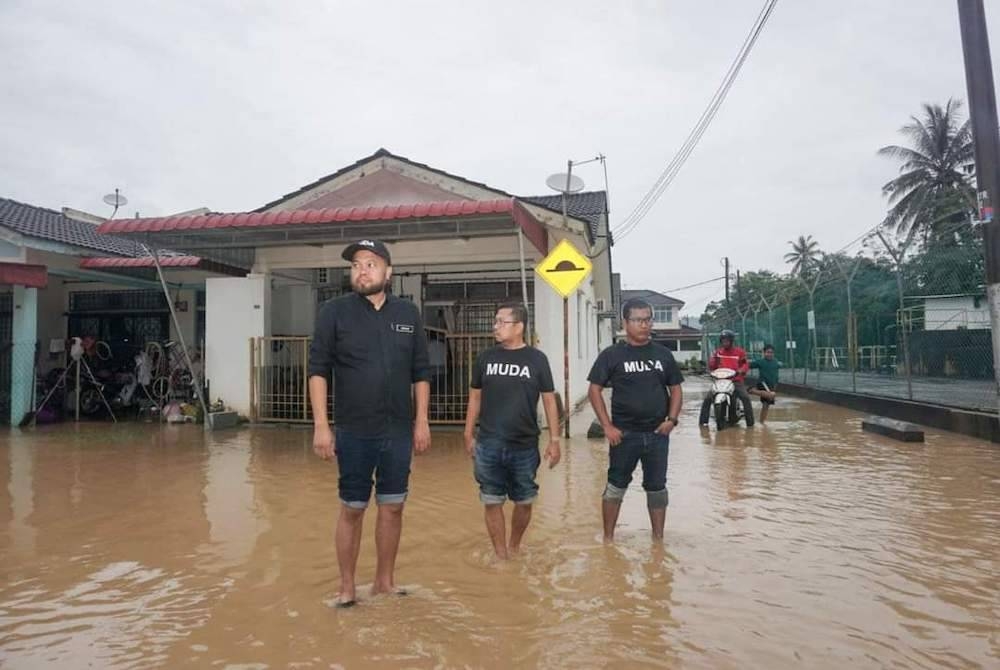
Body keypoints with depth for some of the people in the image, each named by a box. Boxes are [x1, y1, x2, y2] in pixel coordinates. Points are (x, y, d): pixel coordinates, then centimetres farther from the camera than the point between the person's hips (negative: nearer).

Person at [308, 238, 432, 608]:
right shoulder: (334, 311, -4)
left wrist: (421, 421, 4)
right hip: (354, 432, -2)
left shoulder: (408, 313, 4)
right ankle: (347, 587, 22)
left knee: (393, 507, 11)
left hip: (399, 431, 3)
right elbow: (318, 369, -5)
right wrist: (321, 425, -11)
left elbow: (420, 372, 8)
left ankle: (385, 581, 26)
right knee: (352, 509, 7)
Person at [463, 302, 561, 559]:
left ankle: (514, 548, 33)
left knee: (524, 501, 10)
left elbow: (549, 401, 1)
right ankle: (500, 555, 19)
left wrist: (554, 440, -2)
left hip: (525, 446, -1)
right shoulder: (485, 358, 4)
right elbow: (475, 398, 10)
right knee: (492, 502, 4)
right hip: (489, 446, 1)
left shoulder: (536, 359, -2)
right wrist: (468, 435, 8)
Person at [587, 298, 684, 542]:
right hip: (624, 434, -3)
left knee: (657, 487, 12)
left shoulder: (663, 354, 5)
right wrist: (607, 426, -11)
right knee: (616, 486, 6)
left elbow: (675, 389, 11)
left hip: (657, 433, 3)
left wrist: (672, 419, -4)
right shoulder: (612, 355, -4)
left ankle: (658, 538, 26)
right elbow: (594, 390, -4)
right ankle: (608, 538, 19)